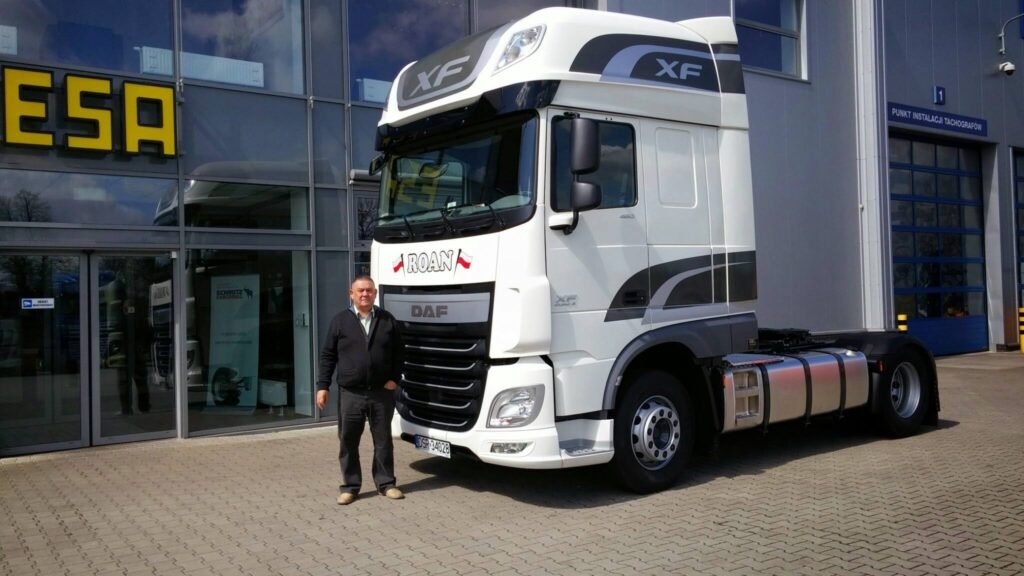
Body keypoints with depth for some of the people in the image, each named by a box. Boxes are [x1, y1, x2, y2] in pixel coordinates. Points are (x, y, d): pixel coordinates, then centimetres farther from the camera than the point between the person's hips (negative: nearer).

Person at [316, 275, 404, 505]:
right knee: (348, 442, 5)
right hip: (350, 394, -1)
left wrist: (394, 378, -1)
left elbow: (398, 352, 10)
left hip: (381, 392, 1)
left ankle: (386, 483, 21)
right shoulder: (340, 321, 2)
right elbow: (327, 355, 3)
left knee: (383, 440, 9)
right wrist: (323, 386, -2)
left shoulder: (388, 320, 5)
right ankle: (350, 486, 17)